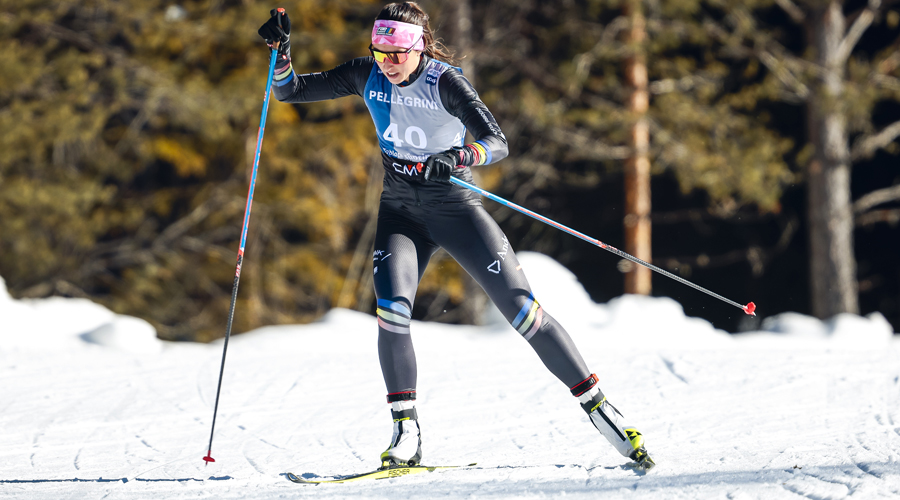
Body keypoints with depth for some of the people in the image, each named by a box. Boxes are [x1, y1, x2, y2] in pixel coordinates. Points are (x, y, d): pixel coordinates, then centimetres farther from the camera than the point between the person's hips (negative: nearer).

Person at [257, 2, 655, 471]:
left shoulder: (445, 82, -17)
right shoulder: (367, 76, -4)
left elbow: (497, 142, -27)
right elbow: (291, 90, 2)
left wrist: (457, 159, -46)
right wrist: (280, 50, -17)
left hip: (456, 208, -3)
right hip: (401, 211, 3)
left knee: (522, 310, -8)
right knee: (391, 309, -22)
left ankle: (596, 404, 2)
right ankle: (406, 433, -12)